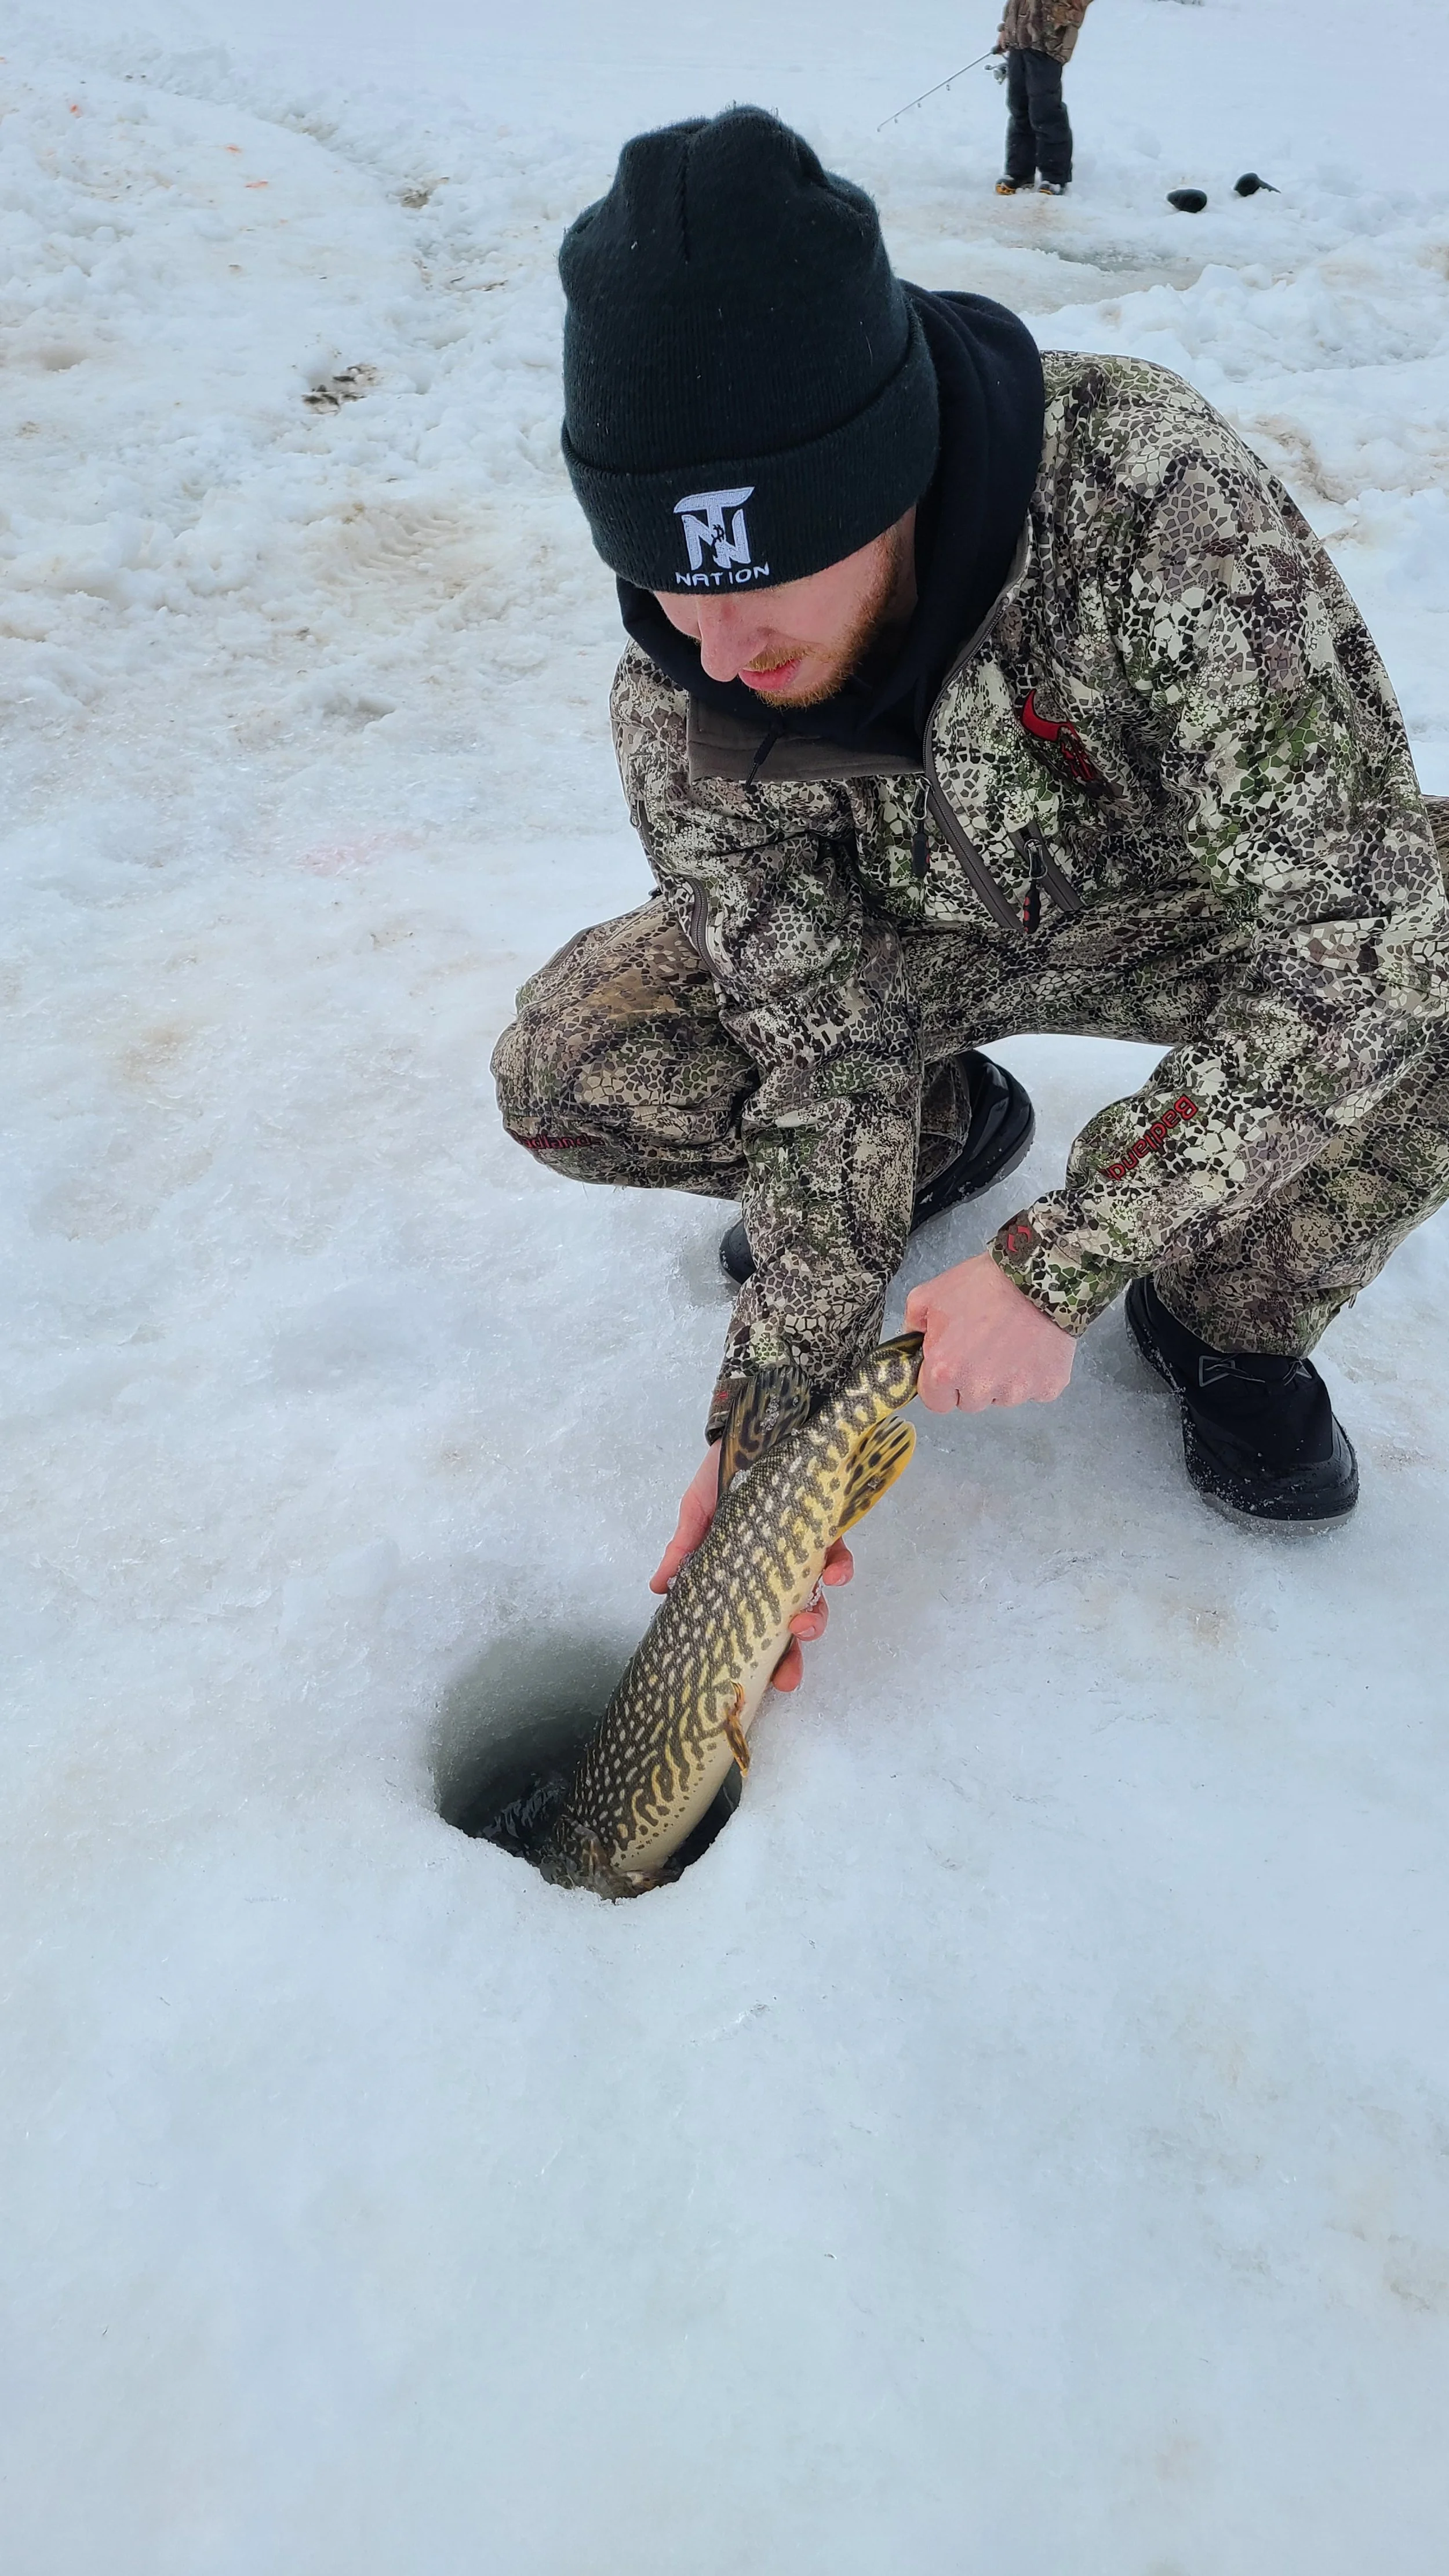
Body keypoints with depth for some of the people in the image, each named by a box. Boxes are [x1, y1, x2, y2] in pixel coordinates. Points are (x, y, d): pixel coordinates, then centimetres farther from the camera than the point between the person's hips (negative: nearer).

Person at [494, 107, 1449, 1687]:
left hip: (1205, 910, -2)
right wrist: (775, 1407, -24)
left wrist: (1057, 1264, -40)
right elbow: (827, 1053, -19)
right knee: (569, 1074, -14)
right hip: (918, 939, 3)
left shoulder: (1150, 490, -37)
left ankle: (1232, 1314, -4)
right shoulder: (679, 717, -24)